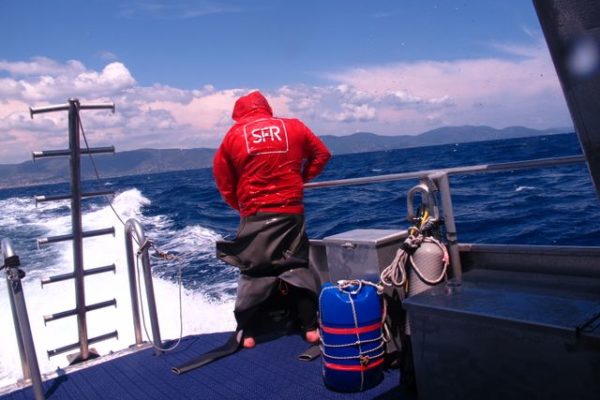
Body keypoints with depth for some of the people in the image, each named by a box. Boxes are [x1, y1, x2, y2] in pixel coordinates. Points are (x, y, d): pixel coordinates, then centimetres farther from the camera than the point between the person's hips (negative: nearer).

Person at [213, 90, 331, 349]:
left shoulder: (233, 135, 4)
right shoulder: (293, 127, 6)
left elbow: (222, 177, 7)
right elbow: (322, 154, 14)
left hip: (254, 216, 0)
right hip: (291, 211, 1)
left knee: (252, 272, 9)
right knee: (298, 267, 10)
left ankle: (247, 333, 14)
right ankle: (310, 328, 11)